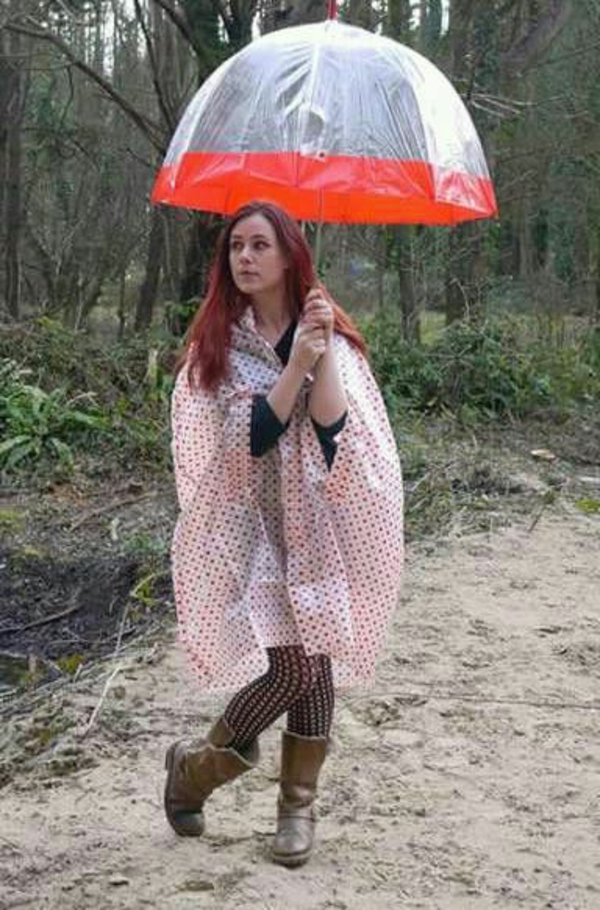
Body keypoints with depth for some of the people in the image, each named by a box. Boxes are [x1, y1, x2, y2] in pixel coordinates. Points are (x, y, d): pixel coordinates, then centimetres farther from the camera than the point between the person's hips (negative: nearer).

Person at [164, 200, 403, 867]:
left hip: (318, 521, 2)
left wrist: (322, 355, -22)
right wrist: (298, 363, -20)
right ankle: (194, 765, 12)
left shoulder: (331, 338, 4)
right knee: (292, 664, -13)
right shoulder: (216, 343, 0)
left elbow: (331, 426, -11)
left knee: (313, 657, -1)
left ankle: (298, 804, 17)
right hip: (250, 523, -2)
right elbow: (247, 437, -13)